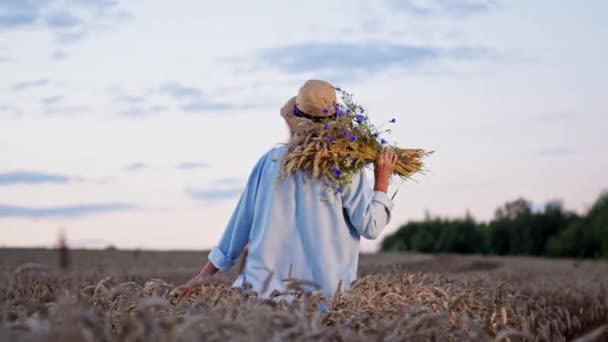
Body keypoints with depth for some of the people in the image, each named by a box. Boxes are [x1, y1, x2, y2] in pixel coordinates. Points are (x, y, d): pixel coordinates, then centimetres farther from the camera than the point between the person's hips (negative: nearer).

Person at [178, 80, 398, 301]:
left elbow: (240, 222, 14)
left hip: (264, 286, 3)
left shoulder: (270, 160, 10)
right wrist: (382, 181, 13)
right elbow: (370, 226, -1)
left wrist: (206, 273, 22)